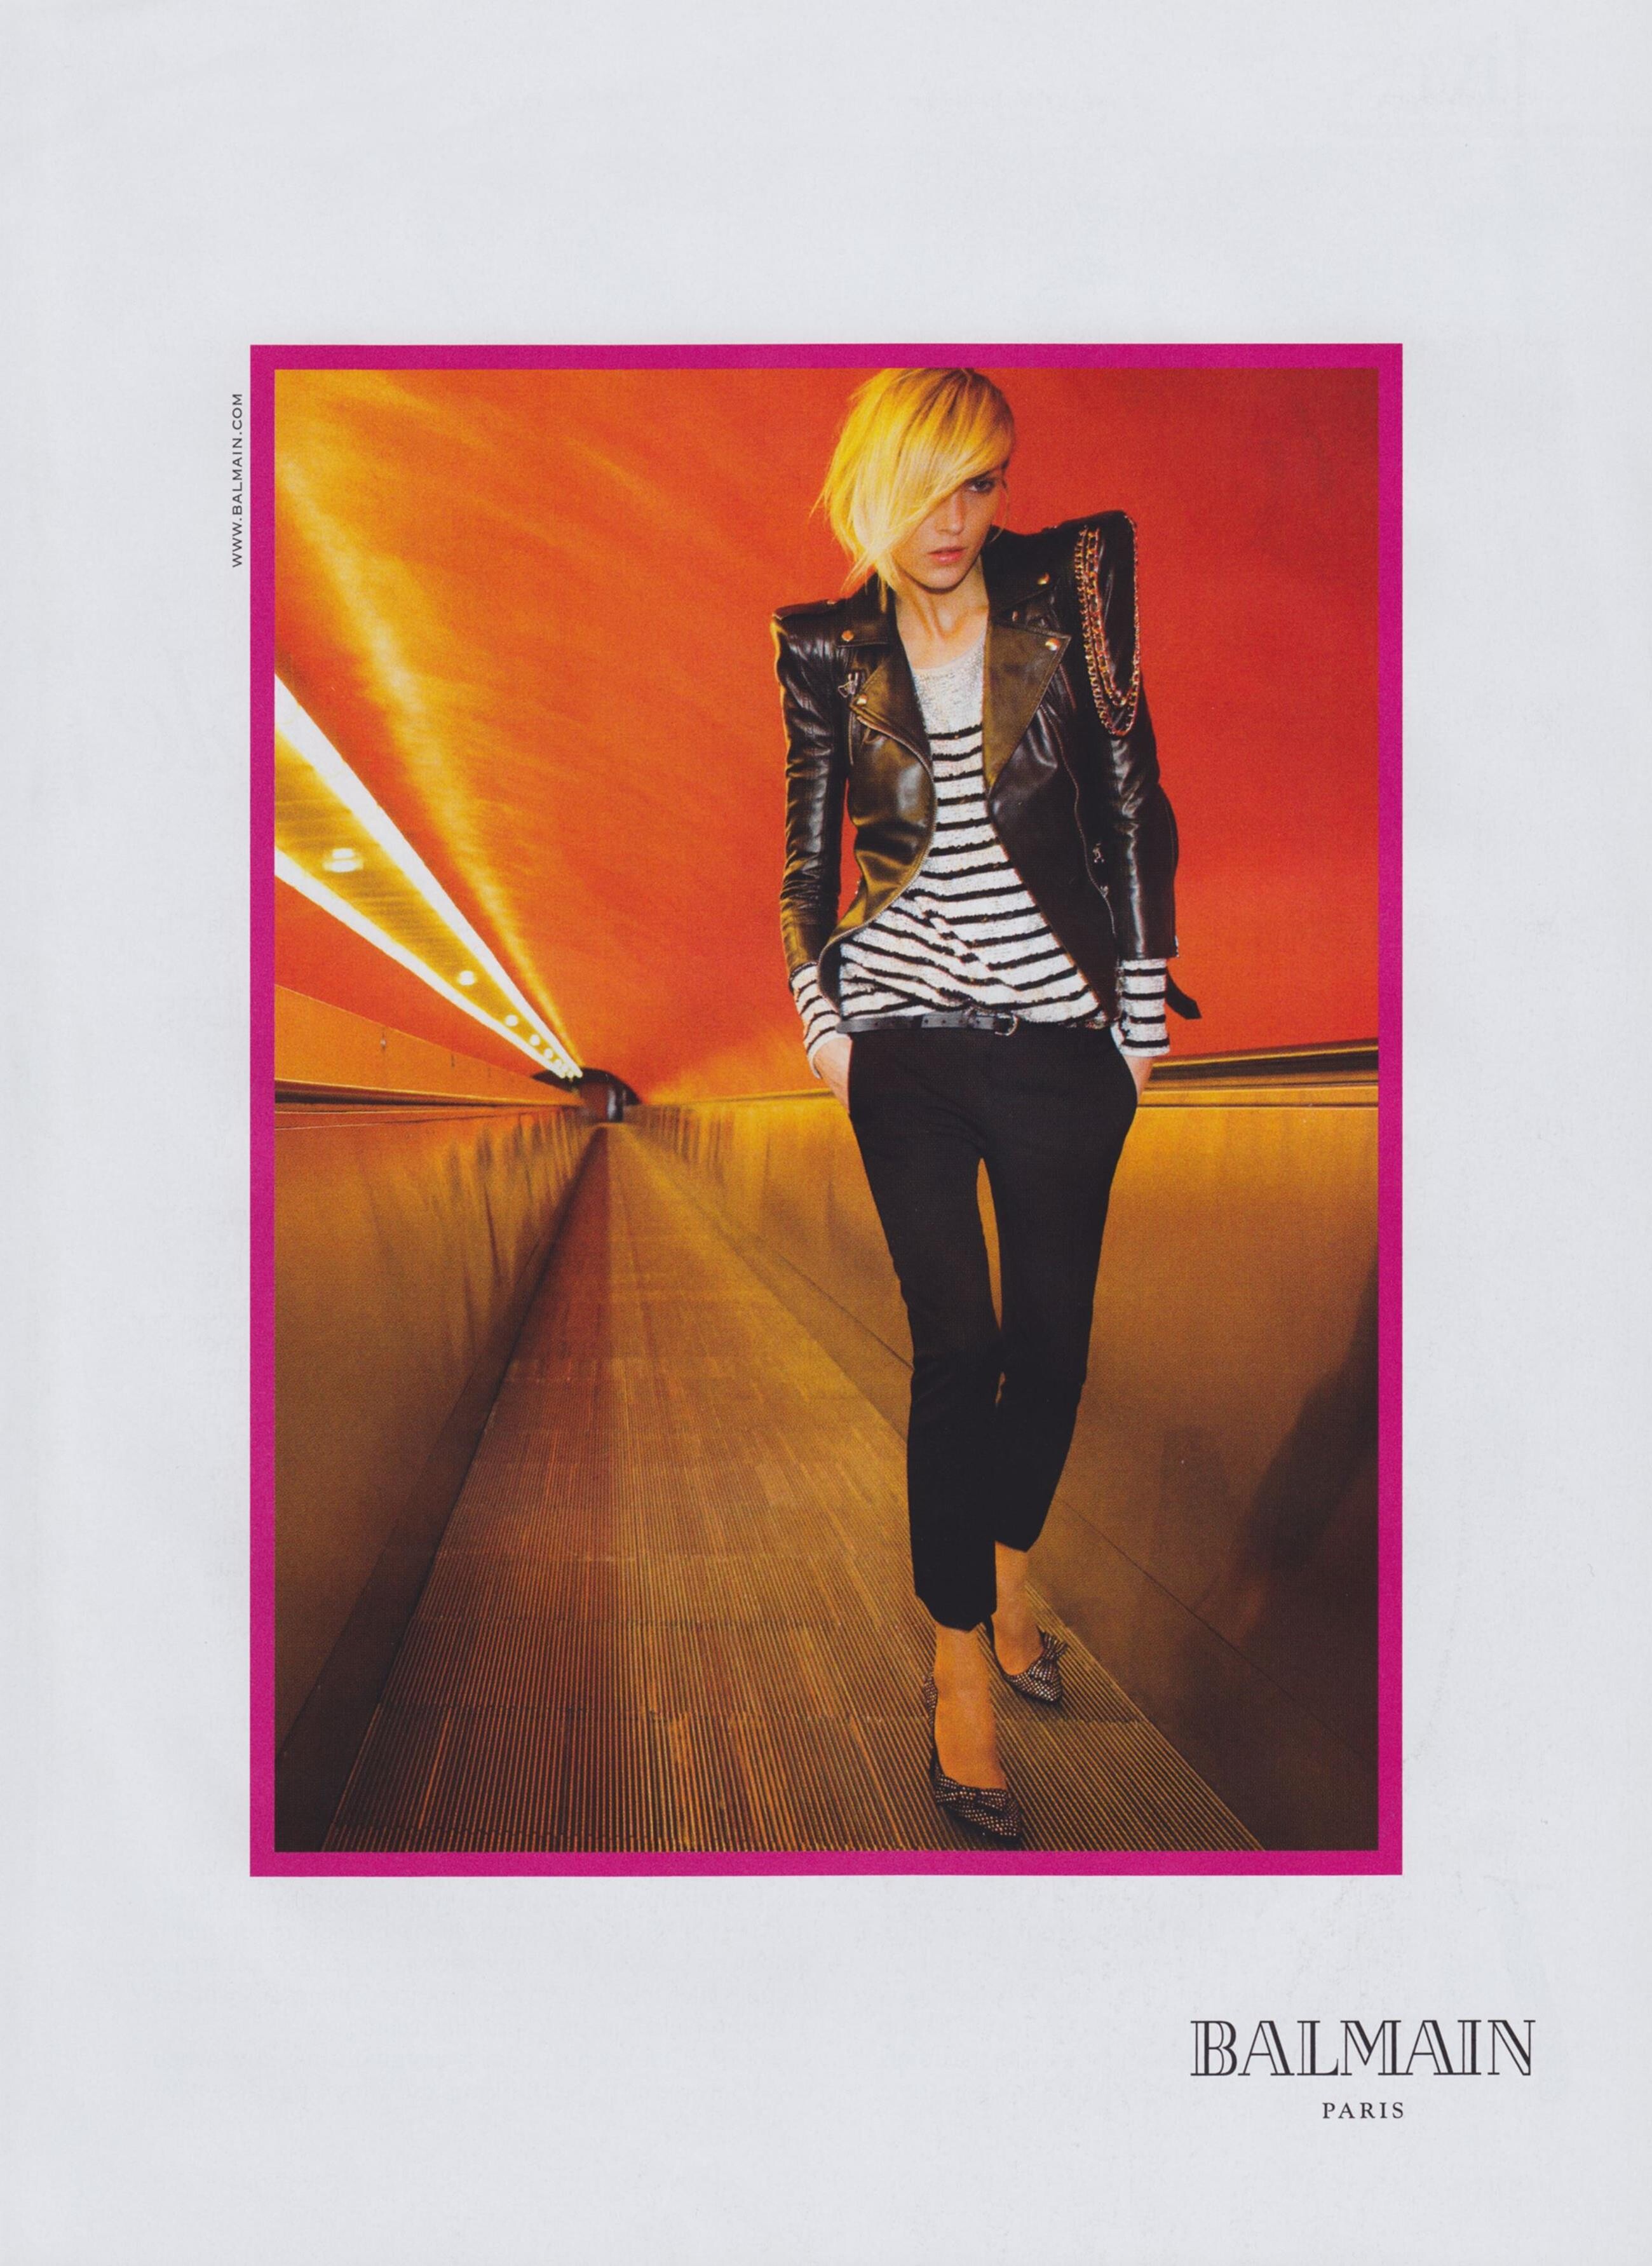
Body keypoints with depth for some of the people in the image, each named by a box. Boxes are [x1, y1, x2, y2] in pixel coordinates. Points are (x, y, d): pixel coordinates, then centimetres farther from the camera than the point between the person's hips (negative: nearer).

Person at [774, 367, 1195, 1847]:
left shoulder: (1073, 582, -2)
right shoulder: (827, 647, 2)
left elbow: (1133, 806, -1)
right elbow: (808, 847, 10)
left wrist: (1143, 1008, -2)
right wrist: (820, 1015, 2)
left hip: (1062, 1033, 1)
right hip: (907, 1039, 0)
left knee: (1053, 1332, 10)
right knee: (958, 1342, -2)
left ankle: (1010, 1567, 36)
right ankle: (964, 1665, 12)